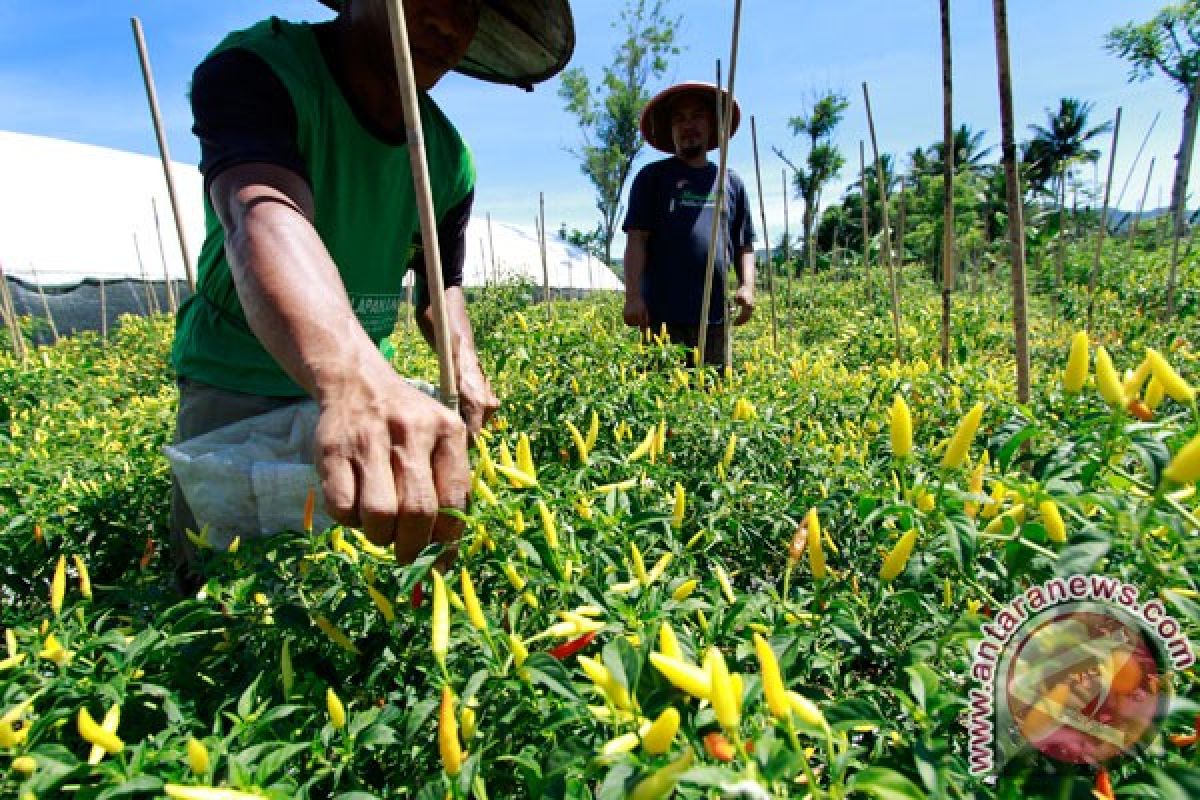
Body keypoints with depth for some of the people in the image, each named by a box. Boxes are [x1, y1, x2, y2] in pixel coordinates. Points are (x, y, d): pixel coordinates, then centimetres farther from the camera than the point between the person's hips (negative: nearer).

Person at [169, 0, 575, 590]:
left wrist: (464, 366, -11)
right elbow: (261, 215, -40)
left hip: (369, 376, 5)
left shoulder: (450, 157, -1)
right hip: (236, 382, -4)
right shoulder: (253, 70, -19)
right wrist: (355, 381, -60)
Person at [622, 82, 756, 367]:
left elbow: (744, 245, 18)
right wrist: (633, 295, -10)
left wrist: (747, 285, 1)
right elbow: (636, 239, 0)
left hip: (715, 314, 3)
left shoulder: (731, 182, 18)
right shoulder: (652, 177, 8)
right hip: (662, 314, -3)